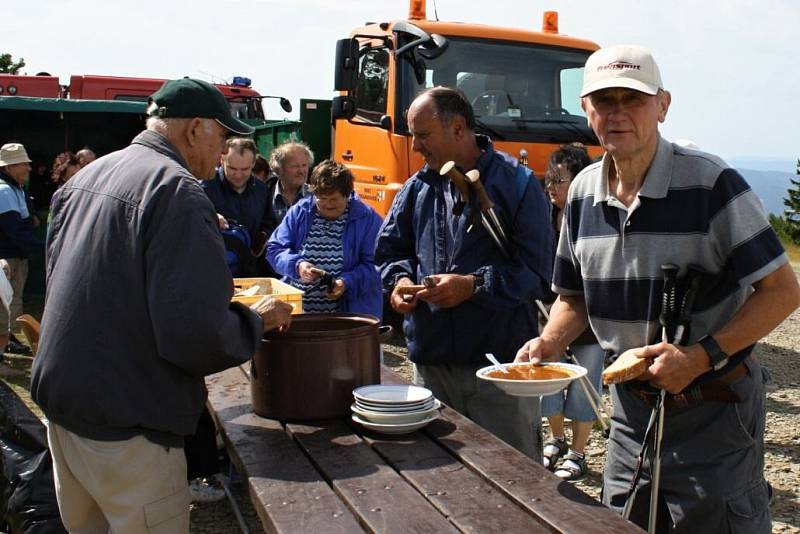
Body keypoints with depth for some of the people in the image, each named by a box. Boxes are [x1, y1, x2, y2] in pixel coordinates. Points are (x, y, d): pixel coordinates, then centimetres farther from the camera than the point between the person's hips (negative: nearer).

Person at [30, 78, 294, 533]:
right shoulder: (177, 190, -18)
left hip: (60, 396, 9)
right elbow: (196, 334, -26)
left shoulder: (86, 177, 9)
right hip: (125, 423, -9)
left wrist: (210, 287, 17)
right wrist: (258, 320, -6)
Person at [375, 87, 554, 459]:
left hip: (501, 362, -5)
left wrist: (473, 286, -20)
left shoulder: (515, 183, -6)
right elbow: (389, 251, 19)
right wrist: (399, 279, -3)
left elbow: (536, 272, -10)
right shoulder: (417, 189, 10)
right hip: (431, 362, 5)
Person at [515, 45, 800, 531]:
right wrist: (549, 343, -8)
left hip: (712, 412, -5)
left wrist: (702, 357, -25)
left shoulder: (711, 183, -16)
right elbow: (575, 295, 11)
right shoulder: (584, 192, 1)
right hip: (632, 408, 6)